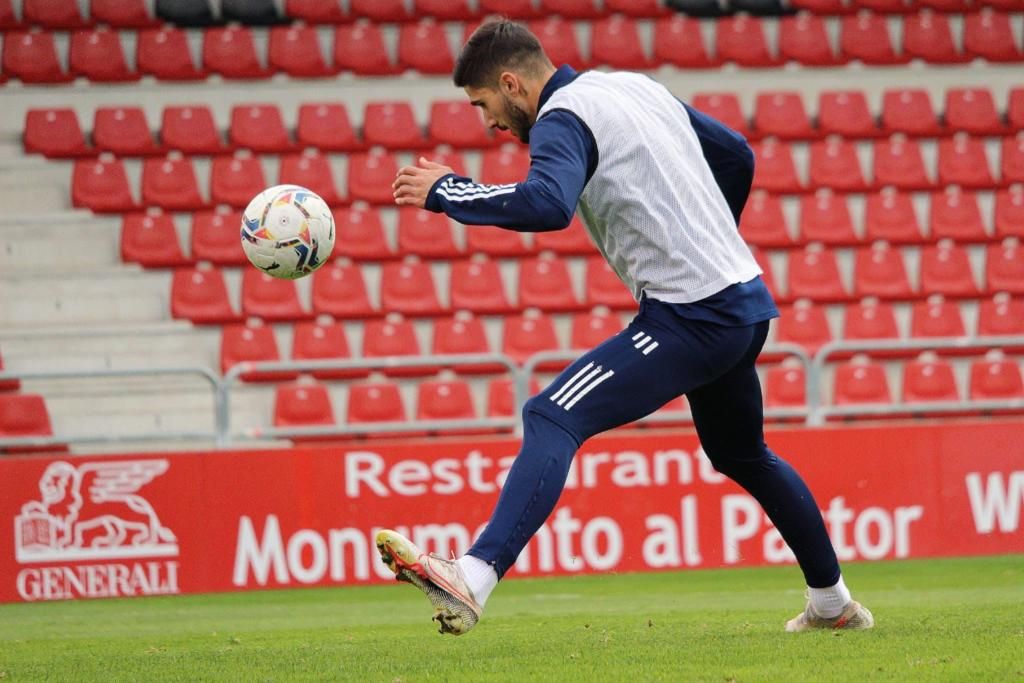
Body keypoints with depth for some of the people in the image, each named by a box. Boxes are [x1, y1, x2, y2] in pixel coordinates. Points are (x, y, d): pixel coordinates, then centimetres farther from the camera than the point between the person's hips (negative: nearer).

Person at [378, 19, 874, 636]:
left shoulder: (562, 118, -10)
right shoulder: (638, 87, 17)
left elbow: (547, 205, -31)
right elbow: (737, 156, 25)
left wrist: (447, 192, -19)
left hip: (691, 317, -9)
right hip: (745, 301, 9)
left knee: (552, 420, -17)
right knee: (742, 455, 29)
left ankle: (470, 583, -32)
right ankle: (833, 603, 38)